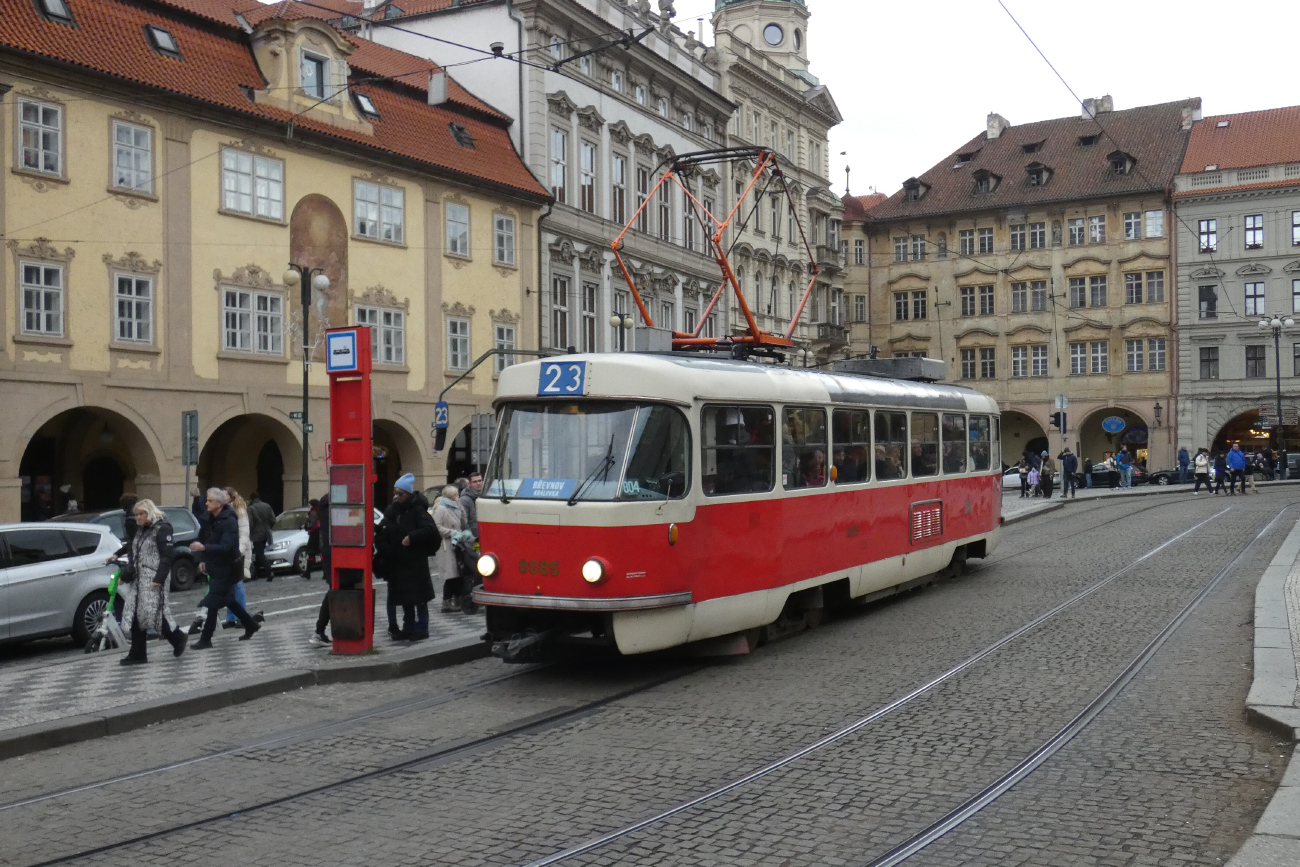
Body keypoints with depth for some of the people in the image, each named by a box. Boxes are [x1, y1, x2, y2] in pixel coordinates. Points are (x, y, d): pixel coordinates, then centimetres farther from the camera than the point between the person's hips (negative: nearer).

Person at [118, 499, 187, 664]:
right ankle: (137, 655, 8)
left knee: (154, 612, -10)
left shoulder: (162, 528, -9)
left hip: (154, 579, -8)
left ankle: (177, 638, 12)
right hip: (139, 579, 8)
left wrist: (159, 578, -20)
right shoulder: (140, 530, 17)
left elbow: (167, 556, -14)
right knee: (136, 615, 4)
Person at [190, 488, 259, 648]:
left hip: (226, 568, -8)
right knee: (228, 600, 17)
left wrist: (204, 548, -41)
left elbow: (225, 546, -29)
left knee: (212, 603, -6)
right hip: (214, 567, 8)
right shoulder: (210, 519, 5)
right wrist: (203, 560, 4)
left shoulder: (229, 521, -19)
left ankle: (206, 639, 1)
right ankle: (251, 626, 30)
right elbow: (203, 539, 15)